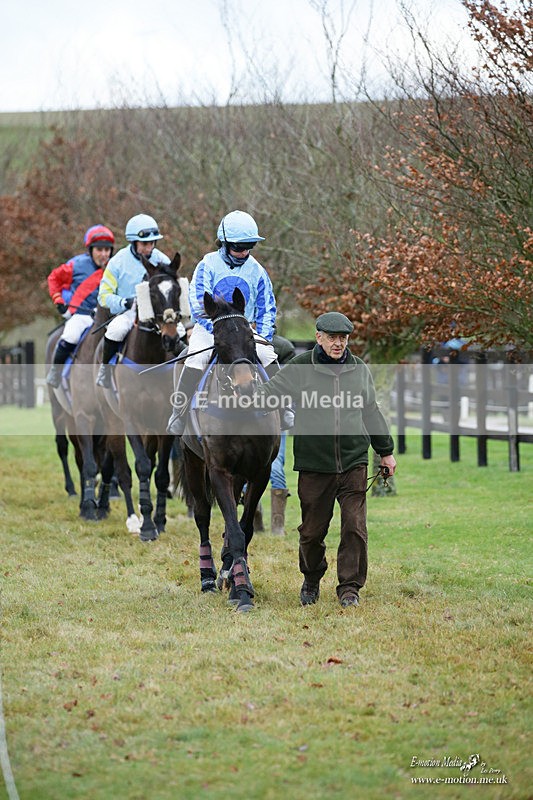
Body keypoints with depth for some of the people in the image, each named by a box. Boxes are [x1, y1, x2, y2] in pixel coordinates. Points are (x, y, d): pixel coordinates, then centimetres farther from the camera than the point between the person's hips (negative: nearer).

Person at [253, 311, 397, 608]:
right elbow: (267, 394, -4)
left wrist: (386, 451, 23)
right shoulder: (300, 368, -2)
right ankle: (312, 580, 30)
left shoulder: (360, 369, 8)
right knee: (312, 530, 7)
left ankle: (350, 587, 4)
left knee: (355, 527, -6)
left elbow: (372, 413, 18)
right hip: (314, 463, -1)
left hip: (354, 461, 1)